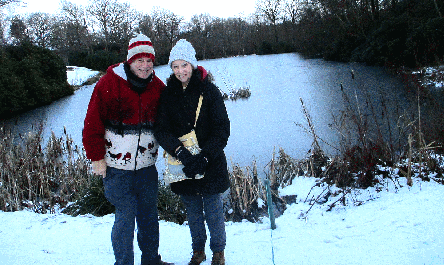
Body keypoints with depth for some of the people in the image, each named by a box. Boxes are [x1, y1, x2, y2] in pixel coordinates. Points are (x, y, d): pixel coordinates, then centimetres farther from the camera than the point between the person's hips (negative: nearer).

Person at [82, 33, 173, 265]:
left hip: (147, 166, 5)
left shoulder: (157, 87, 4)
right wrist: (97, 157, -7)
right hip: (117, 167, -4)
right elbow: (92, 124, -7)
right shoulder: (109, 84, -9)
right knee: (125, 216, 0)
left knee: (149, 214, 15)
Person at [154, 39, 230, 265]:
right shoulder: (168, 94, 2)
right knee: (192, 212, 16)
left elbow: (222, 129, -9)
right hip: (183, 166, 3)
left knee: (213, 212, 6)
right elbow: (161, 129, -6)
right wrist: (181, 152, -23)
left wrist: (204, 156, -20)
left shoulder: (209, 90, -6)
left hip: (210, 164, -3)